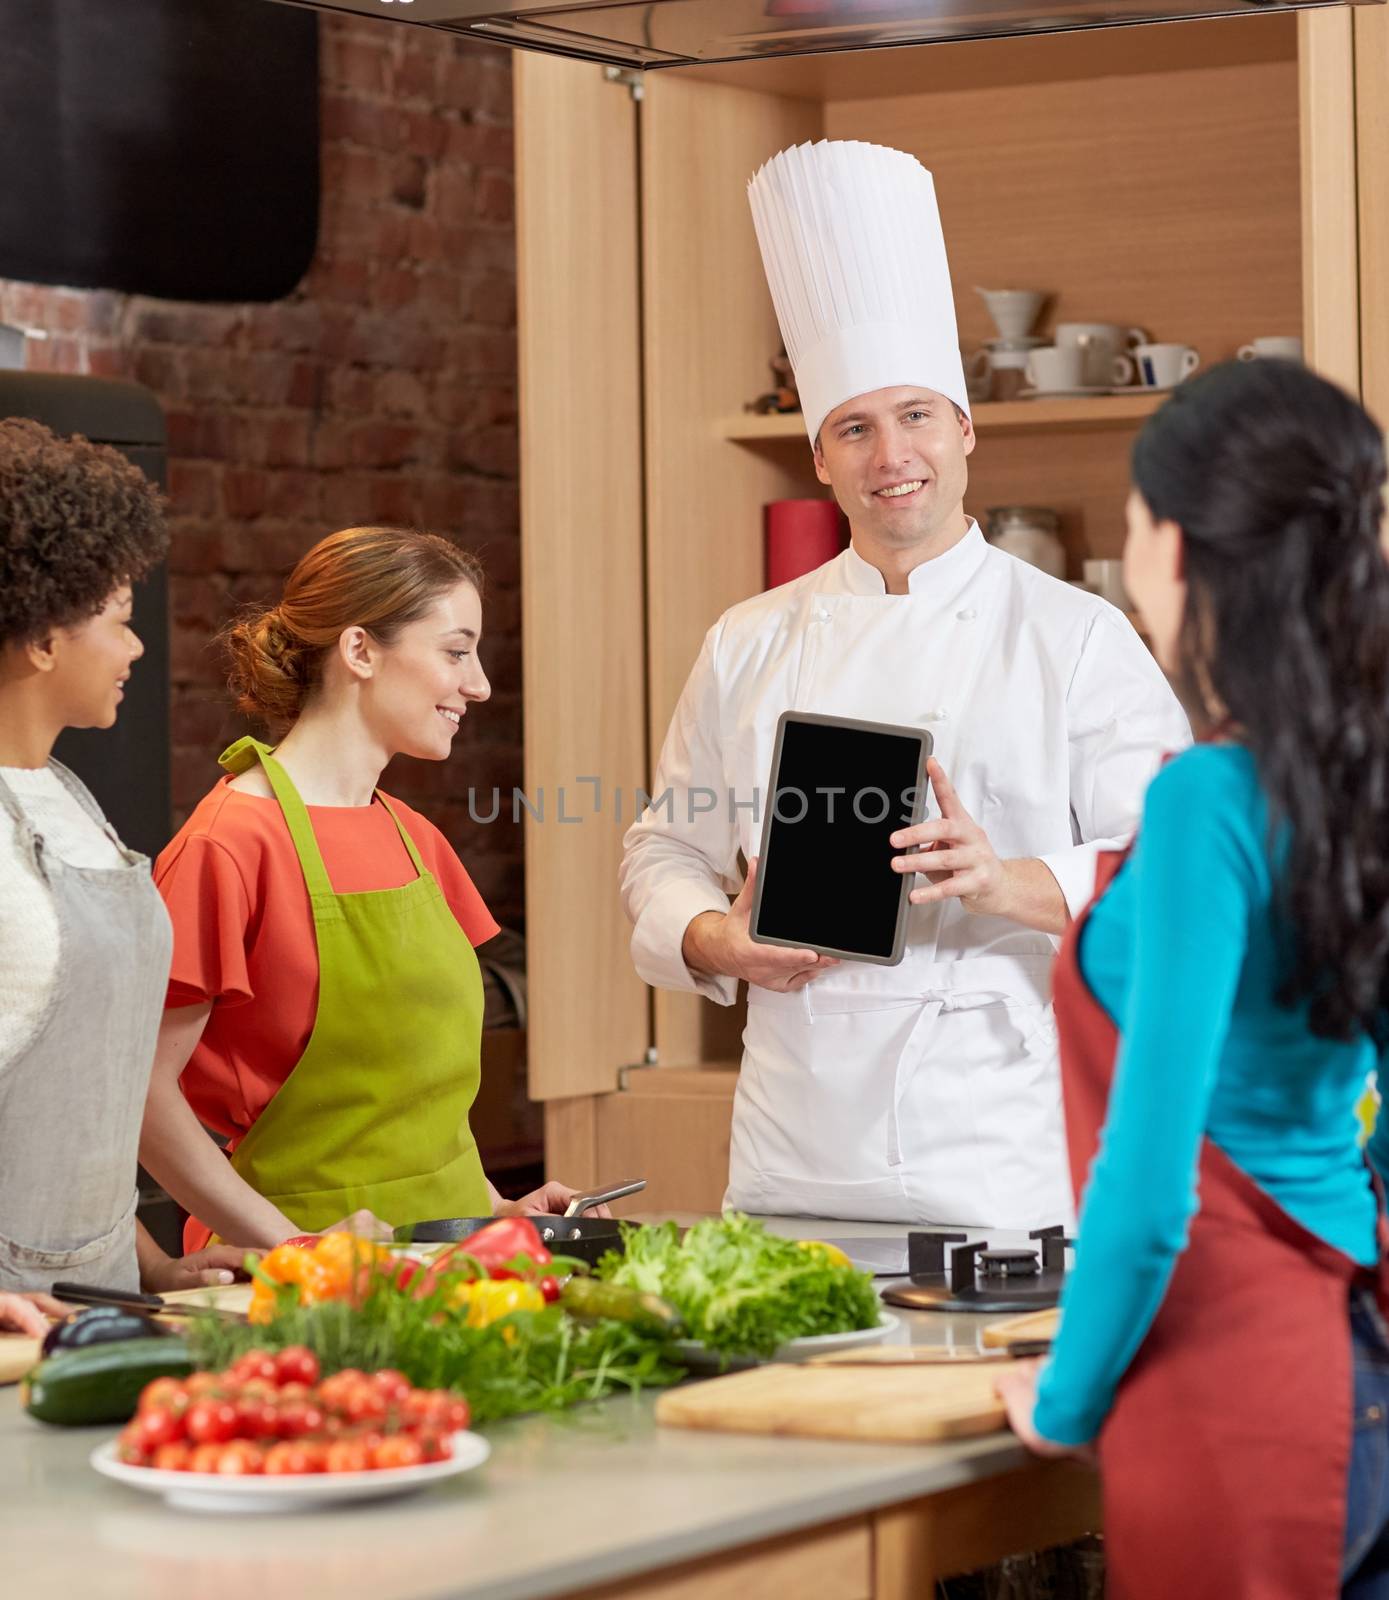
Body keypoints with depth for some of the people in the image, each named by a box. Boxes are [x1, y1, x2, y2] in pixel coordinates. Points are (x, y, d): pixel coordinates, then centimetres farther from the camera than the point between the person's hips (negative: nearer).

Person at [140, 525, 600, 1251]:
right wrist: (293, 1246, -17)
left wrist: (493, 1206, 8)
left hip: (442, 1246, 7)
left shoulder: (415, 840, 13)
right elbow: (143, 1088, -13)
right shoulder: (232, 843, -10)